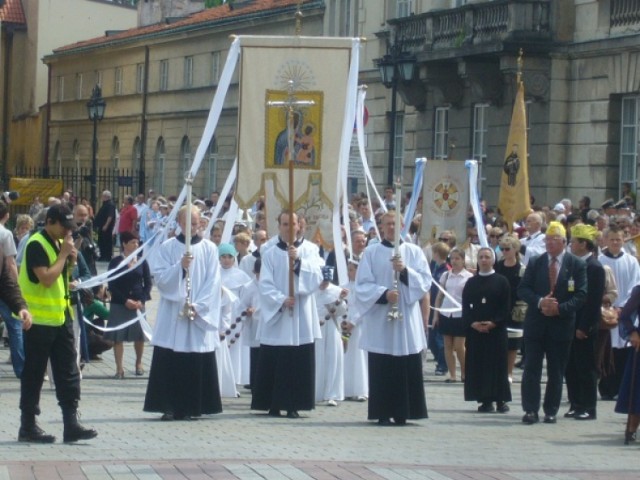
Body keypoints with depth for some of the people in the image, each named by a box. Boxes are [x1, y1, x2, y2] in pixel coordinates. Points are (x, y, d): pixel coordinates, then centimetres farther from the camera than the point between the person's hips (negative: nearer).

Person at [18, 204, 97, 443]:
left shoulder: (59, 243, 12)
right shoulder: (36, 245, -14)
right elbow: (46, 278, -24)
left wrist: (70, 261, 2)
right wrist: (63, 254, -16)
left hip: (61, 317, 8)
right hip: (39, 319, -8)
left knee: (68, 372, 4)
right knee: (33, 374, 1)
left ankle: (71, 423, 5)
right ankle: (28, 426, 9)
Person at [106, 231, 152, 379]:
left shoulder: (142, 262, 6)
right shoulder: (116, 262, -1)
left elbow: (148, 283, 5)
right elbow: (112, 285, -4)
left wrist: (141, 300, -10)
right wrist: (125, 300, -14)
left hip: (138, 304, 2)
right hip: (119, 304, -2)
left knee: (139, 334, 6)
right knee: (118, 336, -5)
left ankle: (139, 363, 26)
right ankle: (119, 367, -1)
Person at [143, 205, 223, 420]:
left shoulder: (209, 249, 5)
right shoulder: (167, 248, 4)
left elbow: (213, 282, 0)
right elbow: (160, 277, -3)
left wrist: (198, 305, -10)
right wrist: (180, 266, -19)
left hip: (201, 314, 0)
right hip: (172, 313, 0)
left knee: (198, 363, -1)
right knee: (170, 362, -3)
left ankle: (193, 406, 5)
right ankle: (170, 407, 1)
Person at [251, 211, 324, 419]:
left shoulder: (310, 249, 4)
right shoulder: (270, 253, 4)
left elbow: (317, 277, -7)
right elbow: (265, 284, -2)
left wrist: (298, 260, -20)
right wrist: (281, 300, -17)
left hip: (302, 318, 0)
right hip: (276, 316, 0)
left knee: (299, 363, -2)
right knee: (273, 363, 1)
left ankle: (293, 405, 3)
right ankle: (273, 404, 9)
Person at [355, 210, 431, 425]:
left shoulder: (414, 252, 9)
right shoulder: (371, 252, 5)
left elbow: (425, 281, 1)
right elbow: (363, 285, -1)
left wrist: (405, 270, -14)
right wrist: (384, 293, -17)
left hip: (407, 319, 1)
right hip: (379, 319, -1)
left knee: (407, 369, -2)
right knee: (382, 368, -3)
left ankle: (403, 412, 4)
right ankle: (383, 413, 1)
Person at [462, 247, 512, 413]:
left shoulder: (501, 281, 3)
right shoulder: (471, 283, 10)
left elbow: (506, 307, -2)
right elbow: (466, 307, 6)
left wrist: (493, 323, -14)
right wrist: (472, 323, -10)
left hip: (496, 329, -2)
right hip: (475, 330, 2)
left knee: (498, 363, -1)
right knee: (479, 363, 0)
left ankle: (500, 399, 3)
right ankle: (485, 400, 2)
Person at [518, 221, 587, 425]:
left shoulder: (576, 265, 0)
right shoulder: (535, 263, 6)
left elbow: (581, 295, -5)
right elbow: (523, 289, 2)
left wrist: (560, 308, -17)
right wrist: (539, 302, -16)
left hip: (561, 324, -1)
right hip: (536, 323, 1)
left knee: (556, 371, 5)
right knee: (531, 368, -2)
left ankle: (551, 411, 13)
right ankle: (530, 410, 1)